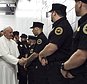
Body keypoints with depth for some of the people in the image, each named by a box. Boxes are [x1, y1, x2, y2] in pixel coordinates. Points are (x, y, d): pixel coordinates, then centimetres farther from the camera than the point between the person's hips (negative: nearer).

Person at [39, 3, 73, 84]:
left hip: (58, 68, -10)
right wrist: (45, 56, 5)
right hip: (54, 66, 10)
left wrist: (41, 54, -4)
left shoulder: (62, 26, -15)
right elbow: (50, 46, 23)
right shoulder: (59, 25, 18)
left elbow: (51, 48, -23)